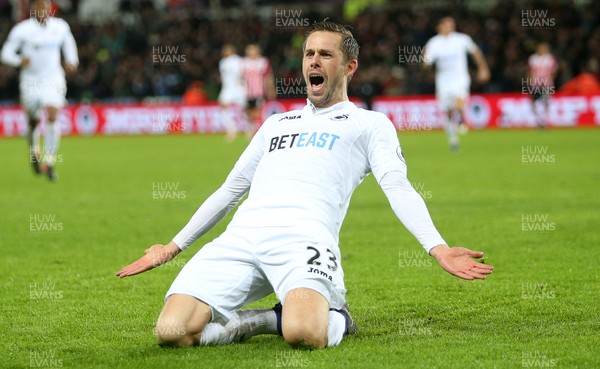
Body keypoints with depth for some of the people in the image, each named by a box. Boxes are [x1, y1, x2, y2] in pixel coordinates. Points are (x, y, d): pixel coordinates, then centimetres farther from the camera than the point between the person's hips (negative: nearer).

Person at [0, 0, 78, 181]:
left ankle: (49, 162, -16)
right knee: (33, 120, 10)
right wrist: (19, 60, -27)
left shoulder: (60, 27, 1)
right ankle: (34, 149, 43)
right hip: (31, 80, -1)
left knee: (52, 116, -19)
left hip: (53, 79, 1)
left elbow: (69, 44, 21)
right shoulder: (22, 29, -9)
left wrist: (71, 61, 2)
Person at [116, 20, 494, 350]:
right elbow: (229, 190, 38)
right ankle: (254, 321, 5)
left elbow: (397, 187, 3)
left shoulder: (368, 123, 18)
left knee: (304, 333, -37)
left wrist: (437, 248, -15)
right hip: (240, 238, 5)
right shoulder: (276, 123, 34)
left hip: (304, 238, -5)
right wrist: (174, 247, 37)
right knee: (172, 332, -20)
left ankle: (333, 317, -3)